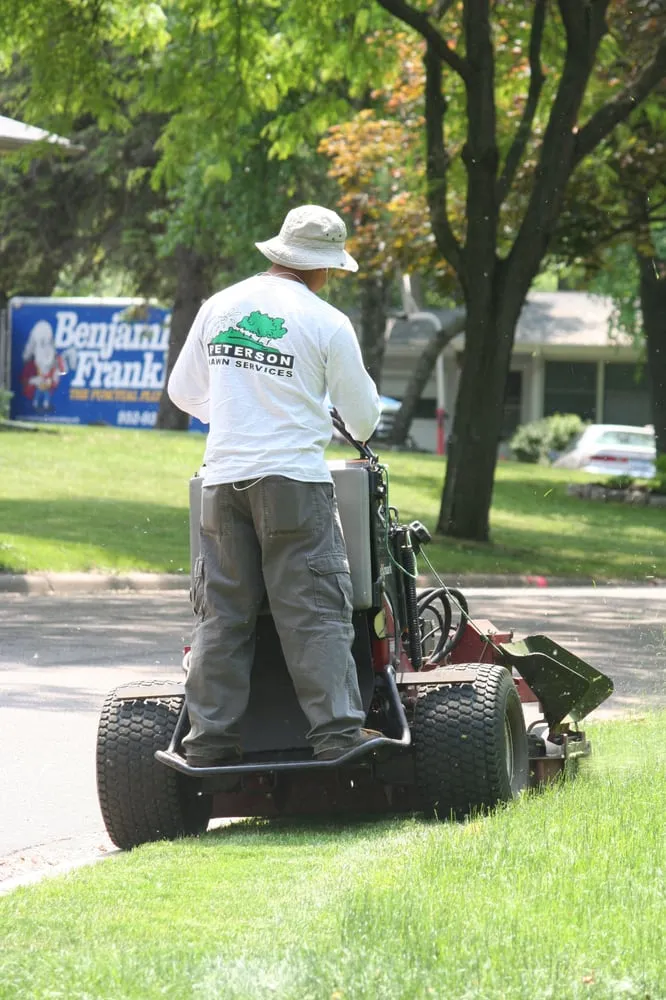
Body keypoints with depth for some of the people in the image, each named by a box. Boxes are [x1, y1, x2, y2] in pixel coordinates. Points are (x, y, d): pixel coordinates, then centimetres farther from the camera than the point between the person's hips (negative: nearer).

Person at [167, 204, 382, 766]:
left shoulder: (219, 308, 9)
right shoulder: (326, 323, -4)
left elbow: (183, 391, 19)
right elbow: (363, 415, 6)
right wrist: (364, 430, 30)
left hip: (223, 481, 4)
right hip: (293, 478, -4)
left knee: (222, 614, 7)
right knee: (315, 613, -4)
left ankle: (210, 740, 5)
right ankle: (337, 734, -9)